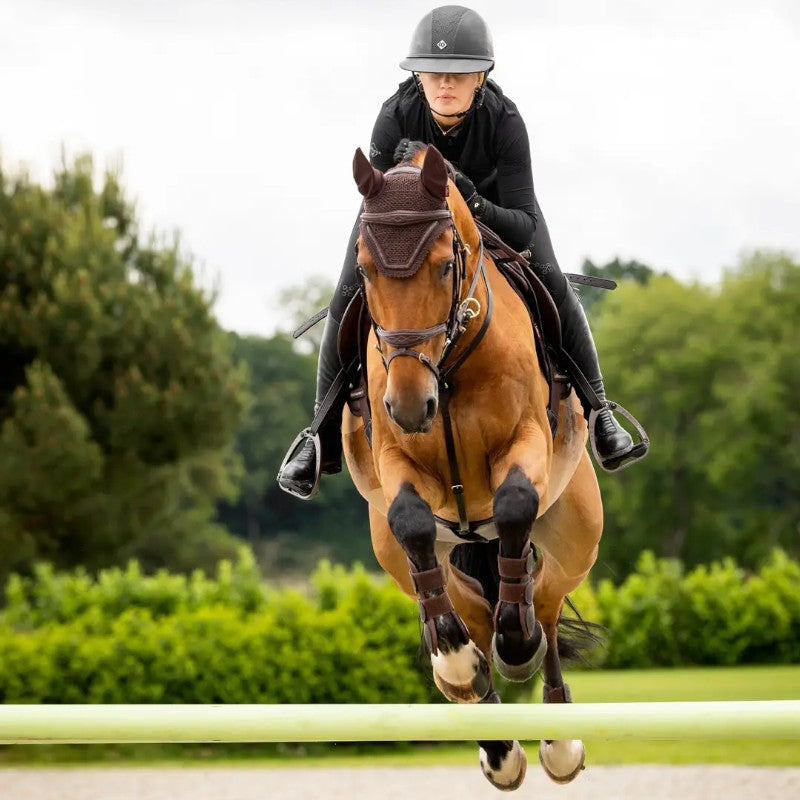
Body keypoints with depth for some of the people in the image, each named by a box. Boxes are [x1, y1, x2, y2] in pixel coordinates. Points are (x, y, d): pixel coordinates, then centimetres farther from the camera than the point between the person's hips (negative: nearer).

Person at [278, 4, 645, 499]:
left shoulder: (504, 119, -36)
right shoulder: (395, 117, -36)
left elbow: (524, 226, -36)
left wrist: (476, 206, -55)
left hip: (492, 202, 0)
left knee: (553, 287, -16)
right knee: (350, 300, -13)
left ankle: (595, 410, 5)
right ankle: (324, 437, 4)